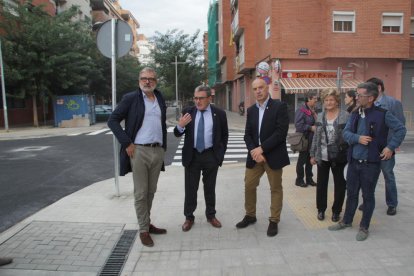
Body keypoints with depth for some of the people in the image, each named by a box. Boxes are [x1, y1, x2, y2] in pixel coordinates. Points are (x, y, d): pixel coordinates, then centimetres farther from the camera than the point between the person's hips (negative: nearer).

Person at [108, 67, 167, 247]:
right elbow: (113, 120, -5)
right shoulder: (131, 98, -3)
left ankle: (147, 223, 29)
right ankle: (143, 230, 15)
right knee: (140, 193, 2)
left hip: (158, 151, 5)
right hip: (139, 151, -5)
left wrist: (164, 146, 11)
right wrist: (127, 143, -11)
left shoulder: (160, 99, 13)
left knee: (151, 192, 14)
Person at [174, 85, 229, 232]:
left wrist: (221, 152, 4)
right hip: (192, 156, 1)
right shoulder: (188, 112, -1)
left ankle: (211, 215, 30)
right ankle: (189, 217, 24)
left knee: (210, 187, 13)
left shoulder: (219, 113, -2)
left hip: (211, 156, 0)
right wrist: (180, 126, -22)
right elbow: (177, 134, 0)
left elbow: (225, 135, 9)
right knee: (190, 188, 8)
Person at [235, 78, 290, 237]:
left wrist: (262, 148, -19)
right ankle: (250, 216, 30)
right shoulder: (251, 110, 8)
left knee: (276, 188, 8)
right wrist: (254, 152, -13)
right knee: (249, 186, 10)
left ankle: (274, 221, 23)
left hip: (273, 155, -4)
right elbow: (247, 135, 4)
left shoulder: (280, 106, -8)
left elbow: (281, 132, -17)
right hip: (255, 155, 5)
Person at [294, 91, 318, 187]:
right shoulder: (301, 110, -15)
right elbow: (299, 125, -22)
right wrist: (311, 128, -17)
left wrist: (316, 127, 5)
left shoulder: (312, 110, 11)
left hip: (312, 140, 8)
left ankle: (309, 179, 26)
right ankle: (299, 179, 16)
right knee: (302, 160, 4)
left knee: (310, 160, 15)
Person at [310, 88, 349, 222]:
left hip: (338, 156, -3)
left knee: (339, 183, 9)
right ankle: (321, 209, 25)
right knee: (321, 183, 10)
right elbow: (316, 136, 9)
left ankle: (336, 210, 24)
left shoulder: (345, 116, -6)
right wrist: (313, 154, 7)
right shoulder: (320, 116, 6)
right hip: (322, 156, 3)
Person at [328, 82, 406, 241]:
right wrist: (358, 138, -16)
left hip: (371, 163, -5)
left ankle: (364, 227, 25)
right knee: (351, 193, 17)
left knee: (368, 195, 9)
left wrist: (390, 147, -11)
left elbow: (401, 129, -6)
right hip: (353, 162, 5)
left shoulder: (382, 114, -10)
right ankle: (346, 221, 33)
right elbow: (346, 133, 2)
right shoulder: (355, 114, 6)